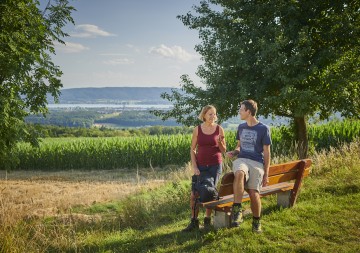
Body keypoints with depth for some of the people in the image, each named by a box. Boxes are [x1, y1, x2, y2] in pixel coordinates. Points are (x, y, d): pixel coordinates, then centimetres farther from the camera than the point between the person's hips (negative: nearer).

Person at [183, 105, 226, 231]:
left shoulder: (219, 129, -1)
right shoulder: (197, 129, -2)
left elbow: (223, 150, 4)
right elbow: (192, 150, 3)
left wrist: (220, 142, -17)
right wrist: (194, 167, -5)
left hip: (215, 165, 0)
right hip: (200, 166, 1)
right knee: (194, 194, -4)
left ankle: (207, 221, 18)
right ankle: (194, 222, 8)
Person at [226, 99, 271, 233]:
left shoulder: (263, 129, 1)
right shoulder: (241, 127, 15)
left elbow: (266, 153, 2)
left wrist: (266, 174, -1)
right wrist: (233, 152, 2)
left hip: (257, 163, -2)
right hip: (242, 159, 2)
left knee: (254, 193, -17)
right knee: (239, 173, -36)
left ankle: (256, 221, 10)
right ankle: (237, 210, -33)